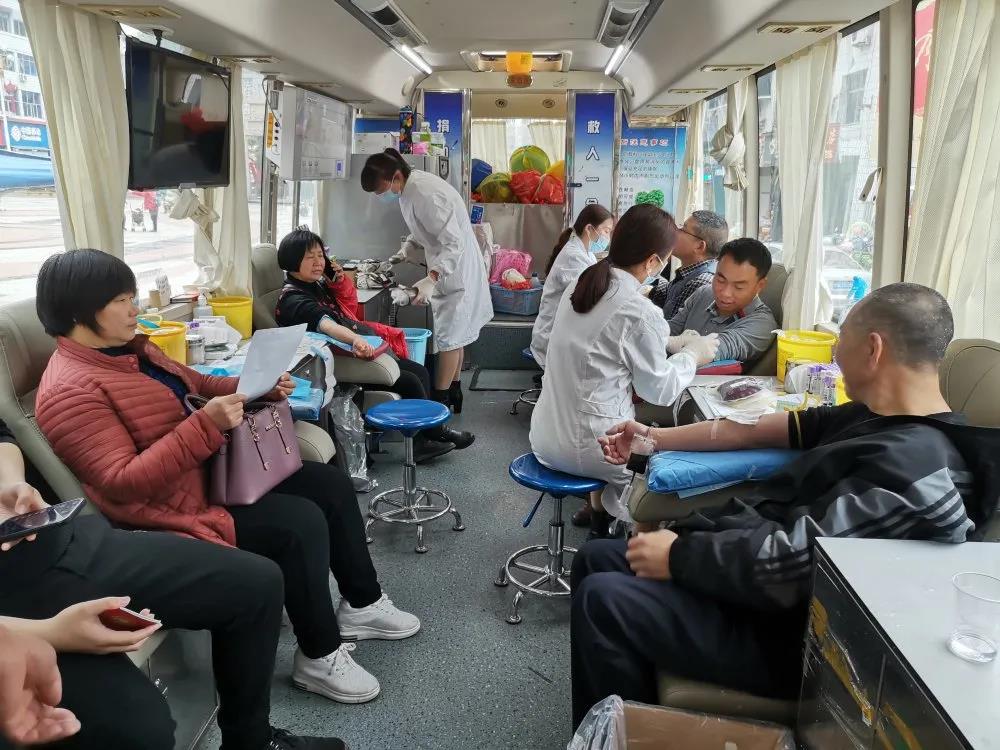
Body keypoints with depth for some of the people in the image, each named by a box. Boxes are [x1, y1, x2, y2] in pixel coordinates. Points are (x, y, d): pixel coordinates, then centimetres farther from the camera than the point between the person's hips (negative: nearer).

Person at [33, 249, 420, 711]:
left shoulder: (129, 349, 8)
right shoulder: (71, 390, -21)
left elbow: (196, 385, 18)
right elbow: (122, 484, -28)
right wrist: (206, 425, -34)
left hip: (211, 470, 10)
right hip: (174, 508, -10)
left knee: (331, 484, 4)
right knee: (300, 523, -24)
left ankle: (363, 605, 19)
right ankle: (319, 658, -3)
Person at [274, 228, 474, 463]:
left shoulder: (318, 284, 10)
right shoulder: (293, 300, -18)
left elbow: (349, 307, 21)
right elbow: (324, 323, -38)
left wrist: (340, 282, 2)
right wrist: (355, 339, -56)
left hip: (363, 347, 10)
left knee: (420, 372, 3)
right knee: (410, 382, -13)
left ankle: (422, 442, 7)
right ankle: (434, 433, 10)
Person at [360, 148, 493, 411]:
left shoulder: (427, 195, -29)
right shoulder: (408, 189, 1)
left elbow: (455, 243, -32)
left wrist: (431, 279, -43)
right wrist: (406, 250, 0)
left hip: (457, 269, -10)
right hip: (445, 268, 10)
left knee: (448, 336, -3)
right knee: (454, 334, 18)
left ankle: (440, 399, 5)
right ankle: (453, 391, 31)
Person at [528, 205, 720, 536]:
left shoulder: (579, 285, 2)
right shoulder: (640, 313, -20)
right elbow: (660, 391, -9)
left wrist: (668, 342, 18)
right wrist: (692, 355, 7)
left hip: (546, 437, 8)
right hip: (583, 449, -7)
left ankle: (599, 524, 43)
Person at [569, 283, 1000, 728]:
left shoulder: (912, 467, -25)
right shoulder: (887, 417, 6)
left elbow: (793, 562, -29)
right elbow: (782, 428, 11)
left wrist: (678, 556, -15)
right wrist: (656, 438, 11)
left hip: (792, 630, -10)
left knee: (602, 600, -19)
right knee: (595, 559, 8)